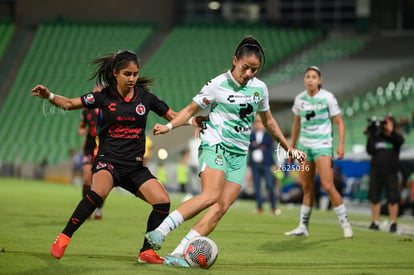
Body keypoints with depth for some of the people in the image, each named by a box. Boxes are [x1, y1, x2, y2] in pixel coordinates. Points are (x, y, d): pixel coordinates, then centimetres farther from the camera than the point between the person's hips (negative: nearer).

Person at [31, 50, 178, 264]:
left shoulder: (145, 97, 4)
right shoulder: (104, 96, 0)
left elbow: (173, 116, 12)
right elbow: (69, 104, 4)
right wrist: (49, 96, -13)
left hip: (135, 166, 4)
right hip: (108, 160, -4)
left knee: (163, 201, -14)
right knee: (99, 191, -35)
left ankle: (146, 252, 3)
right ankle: (63, 239, -23)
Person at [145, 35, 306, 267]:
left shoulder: (260, 88, 9)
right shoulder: (218, 85, -5)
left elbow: (268, 121, 24)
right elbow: (191, 110, 3)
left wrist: (289, 148, 27)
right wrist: (169, 126, -13)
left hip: (239, 154, 5)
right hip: (215, 145, -5)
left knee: (221, 207, -13)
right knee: (210, 196, -29)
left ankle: (179, 254, -17)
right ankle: (160, 231, -30)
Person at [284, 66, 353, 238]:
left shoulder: (327, 97, -7)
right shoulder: (300, 98, 6)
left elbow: (339, 122, -3)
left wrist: (341, 144, -15)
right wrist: (292, 147, 18)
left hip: (323, 147, -5)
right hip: (304, 146, 5)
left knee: (328, 186, -13)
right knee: (307, 188, 6)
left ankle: (345, 223, -3)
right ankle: (303, 227, 11)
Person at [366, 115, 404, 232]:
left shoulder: (395, 136, 1)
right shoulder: (376, 137, 6)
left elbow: (400, 140, -22)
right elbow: (370, 151, -2)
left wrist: (390, 131, -35)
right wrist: (369, 138, -13)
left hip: (391, 173, -2)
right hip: (376, 172, 2)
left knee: (392, 199, -4)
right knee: (374, 198, 6)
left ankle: (393, 223, 2)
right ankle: (375, 222, 14)